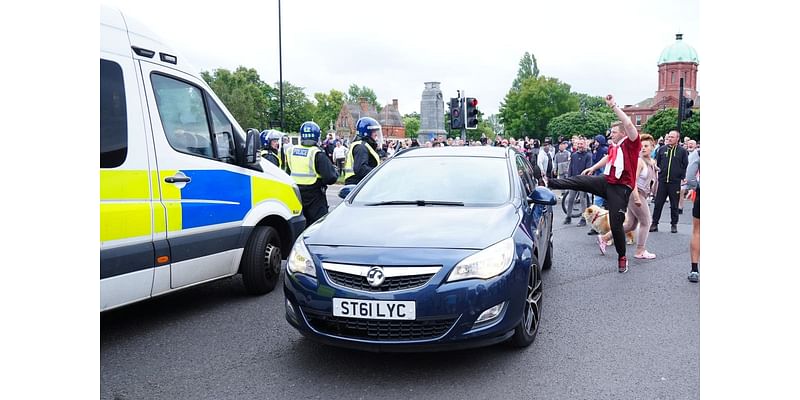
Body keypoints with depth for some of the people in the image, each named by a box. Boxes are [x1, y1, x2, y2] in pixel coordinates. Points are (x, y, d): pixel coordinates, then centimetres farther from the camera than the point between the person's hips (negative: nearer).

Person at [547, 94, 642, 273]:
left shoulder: (631, 144, -10)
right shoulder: (613, 146, 10)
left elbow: (629, 124, -28)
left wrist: (613, 106, -27)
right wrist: (593, 168, 38)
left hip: (621, 188, -6)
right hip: (606, 181, 6)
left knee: (616, 223, -3)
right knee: (578, 181, -10)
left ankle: (622, 257, 13)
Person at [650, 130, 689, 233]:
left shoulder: (682, 151, 2)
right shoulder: (662, 149, 7)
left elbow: (686, 166, 3)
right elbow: (657, 163, 13)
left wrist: (682, 178, -3)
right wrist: (658, 173, 5)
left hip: (675, 182, -1)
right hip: (662, 181, 2)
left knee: (674, 205, 8)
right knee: (658, 204, 2)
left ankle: (674, 225, 17)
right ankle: (654, 224, 9)